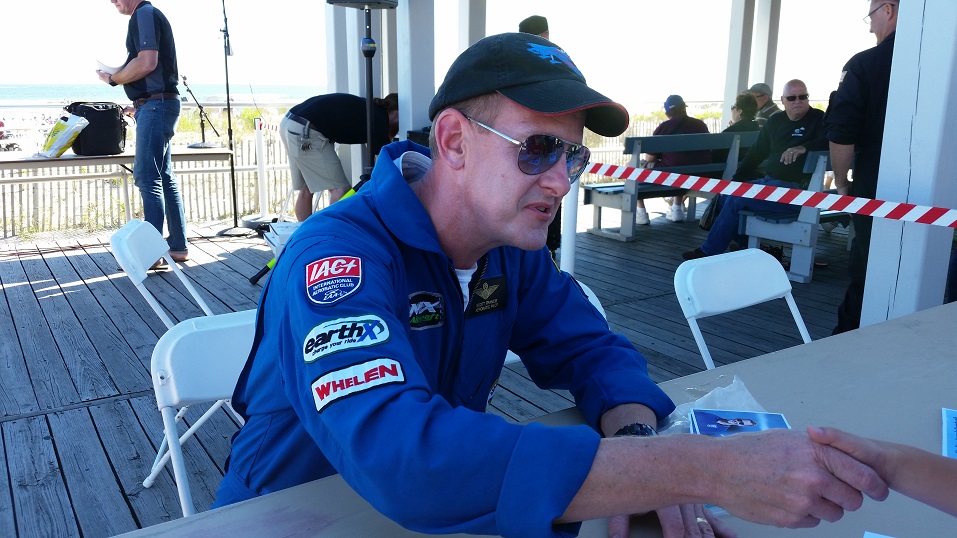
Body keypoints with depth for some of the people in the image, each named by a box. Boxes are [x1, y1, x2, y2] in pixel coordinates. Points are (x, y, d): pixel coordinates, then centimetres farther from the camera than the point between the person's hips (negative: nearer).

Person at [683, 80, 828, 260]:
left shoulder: (817, 119, -5)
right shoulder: (775, 121, 15)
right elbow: (756, 153, 19)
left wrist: (803, 147, -40)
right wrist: (735, 180, 11)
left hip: (795, 189, -8)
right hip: (768, 181, 8)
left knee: (736, 200, -20)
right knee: (724, 196, -3)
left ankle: (709, 252, -9)